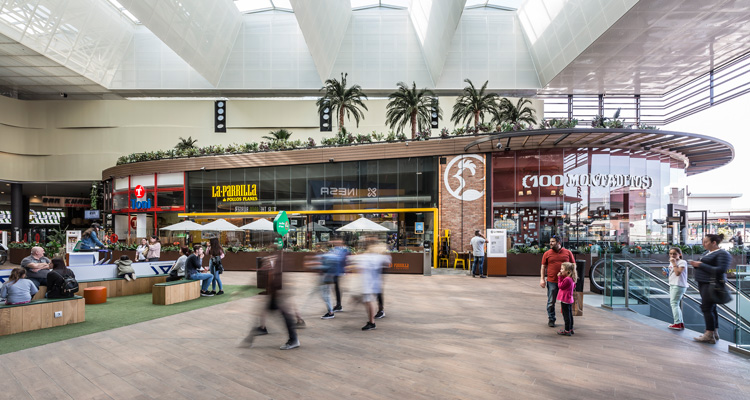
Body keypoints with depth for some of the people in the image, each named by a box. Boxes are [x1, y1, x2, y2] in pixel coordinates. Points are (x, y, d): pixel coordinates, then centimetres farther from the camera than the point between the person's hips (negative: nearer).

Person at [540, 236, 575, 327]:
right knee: (551, 302, 6)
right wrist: (542, 279, -1)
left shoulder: (568, 252, 4)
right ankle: (551, 320, 19)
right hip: (552, 281, 0)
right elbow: (543, 267, 7)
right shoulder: (547, 253, 4)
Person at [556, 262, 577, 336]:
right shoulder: (571, 279, 7)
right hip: (570, 299, 10)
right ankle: (570, 329, 27)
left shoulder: (567, 279, -22)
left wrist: (559, 277, -9)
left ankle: (567, 330, 2)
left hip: (565, 299, -10)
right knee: (569, 315, 17)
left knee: (566, 315, -3)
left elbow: (560, 286, -15)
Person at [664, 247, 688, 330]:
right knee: (675, 304, 12)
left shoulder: (682, 262, -9)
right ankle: (681, 323, 17)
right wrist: (667, 273, 5)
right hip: (672, 285, 10)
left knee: (674, 303, -12)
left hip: (679, 285, -10)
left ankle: (677, 323, -12)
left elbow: (677, 273, -22)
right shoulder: (671, 263, 17)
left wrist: (674, 263, -19)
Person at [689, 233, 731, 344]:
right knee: (711, 308, 12)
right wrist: (696, 265, 5)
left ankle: (709, 335, -9)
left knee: (707, 307, -12)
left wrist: (701, 265, -19)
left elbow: (720, 270, -21)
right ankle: (714, 333, 19)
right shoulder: (709, 253, 19)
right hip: (704, 284, 10)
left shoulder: (722, 254, -11)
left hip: (712, 284, -10)